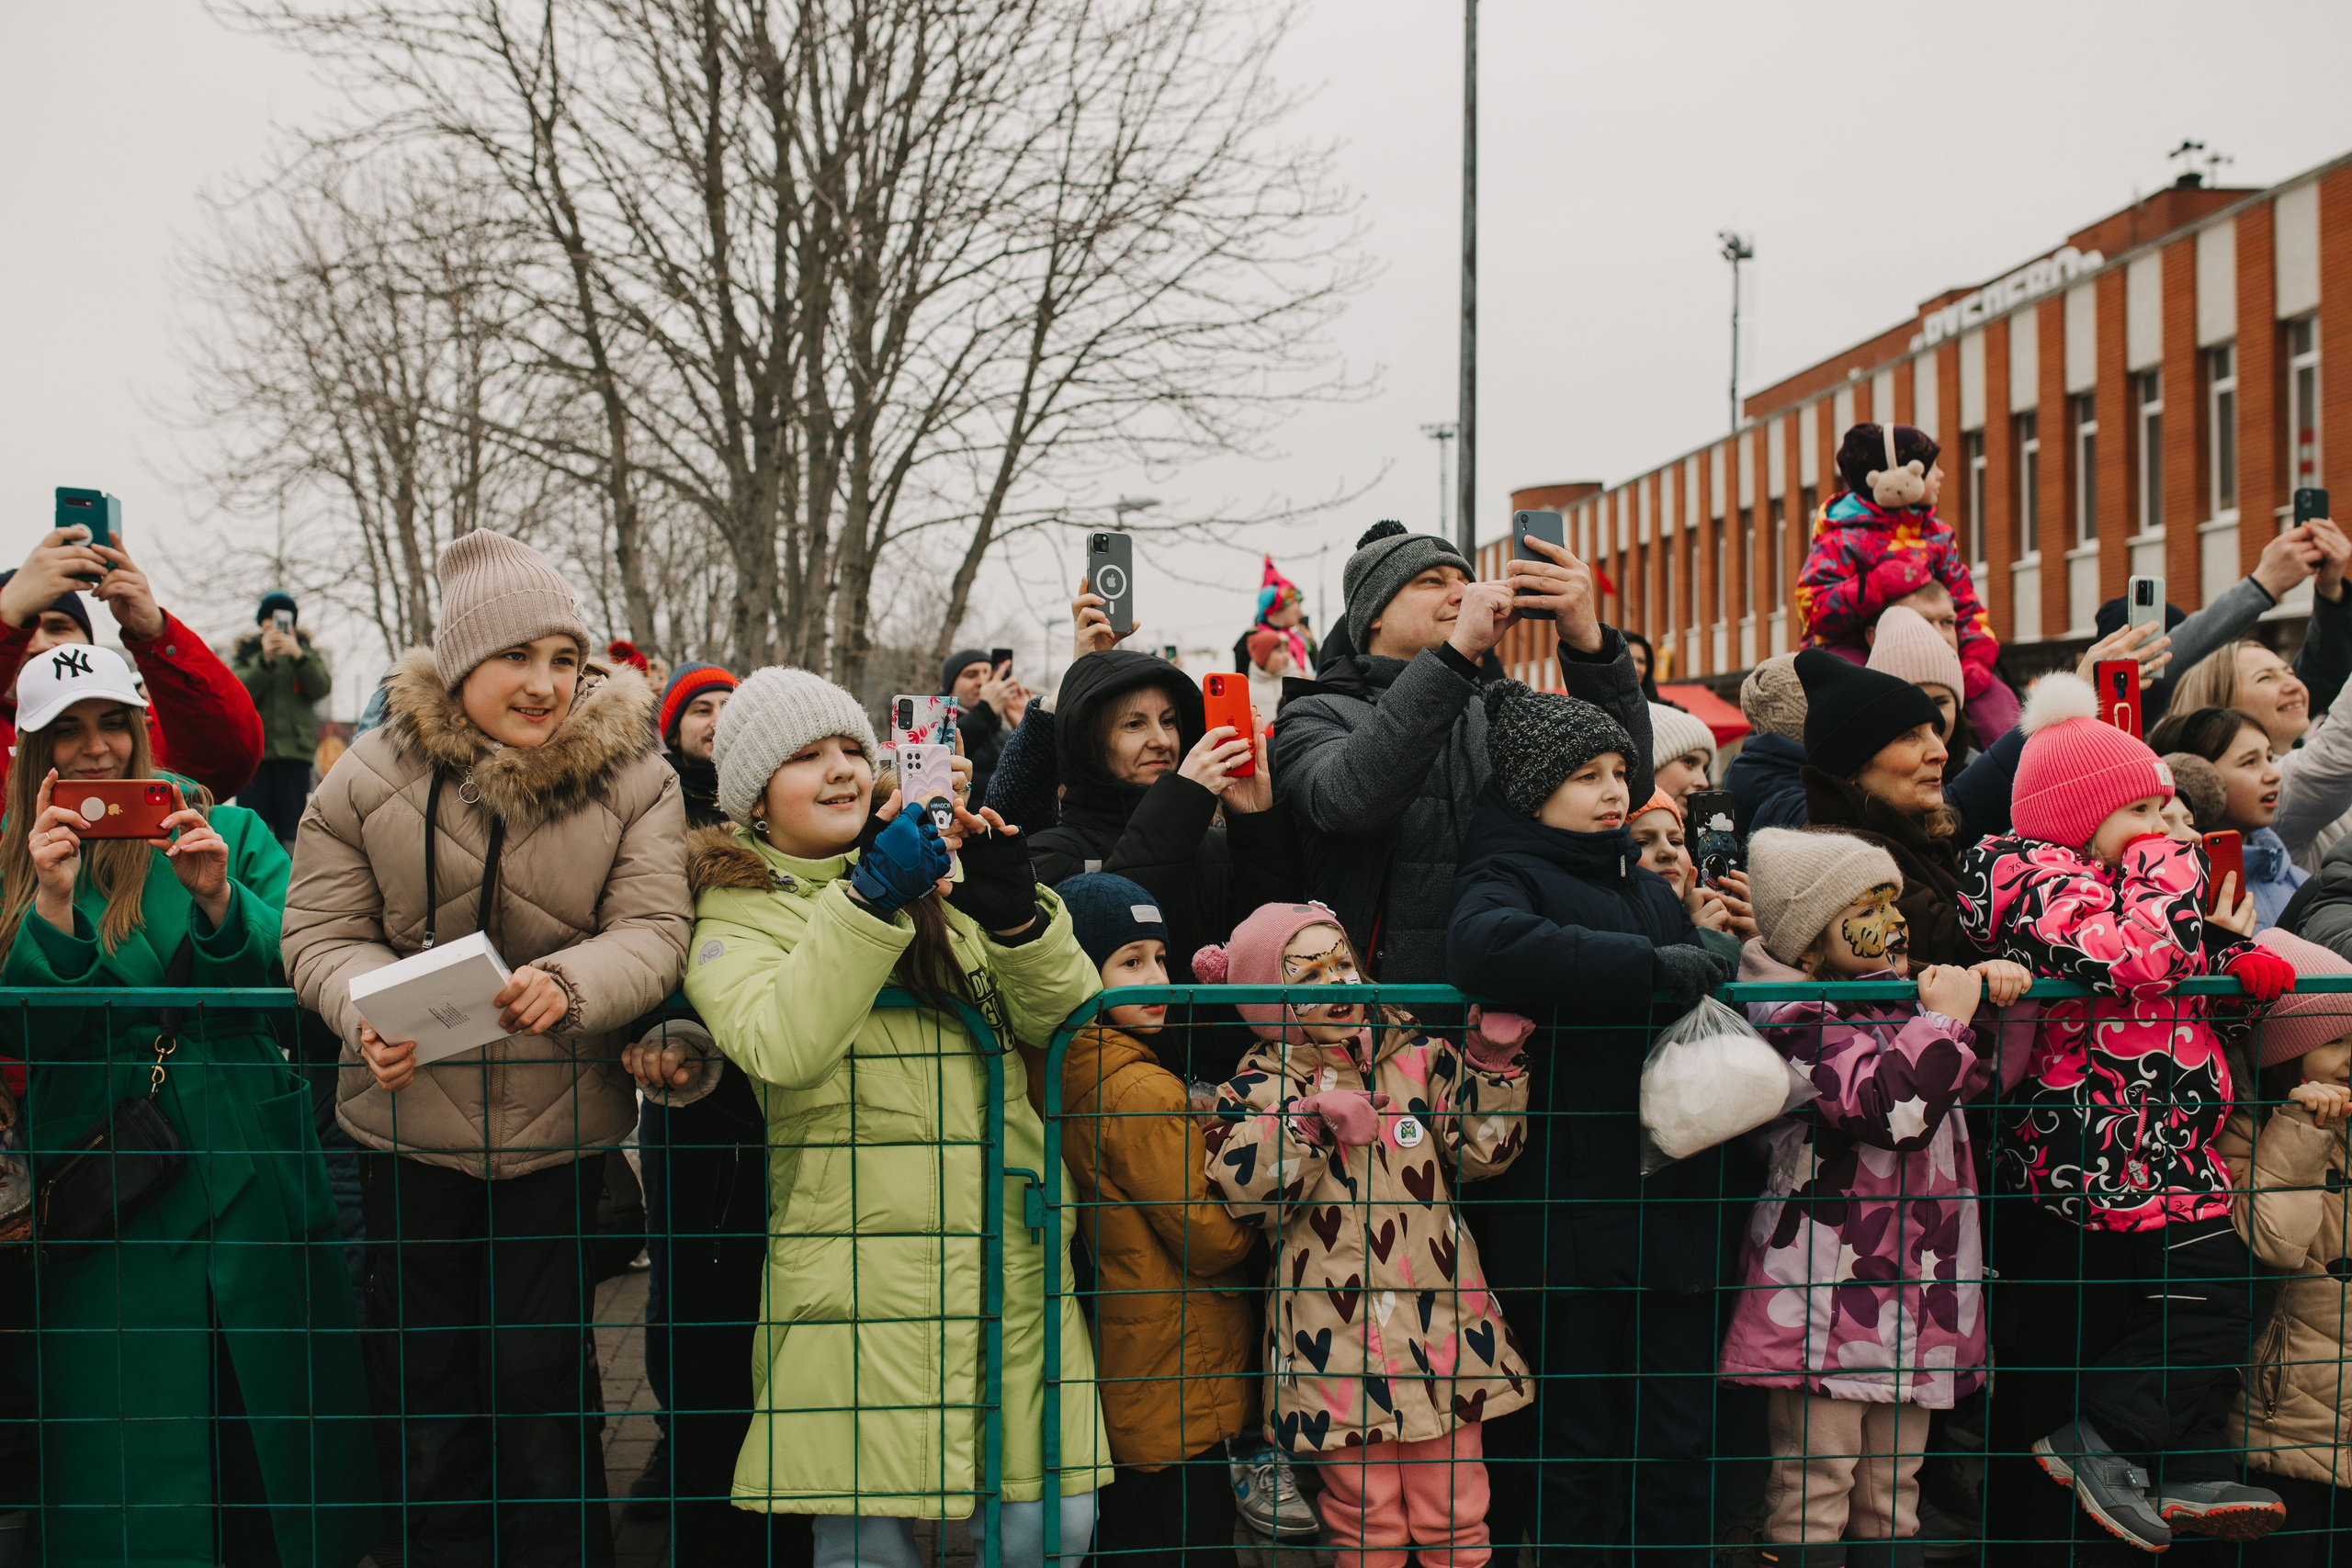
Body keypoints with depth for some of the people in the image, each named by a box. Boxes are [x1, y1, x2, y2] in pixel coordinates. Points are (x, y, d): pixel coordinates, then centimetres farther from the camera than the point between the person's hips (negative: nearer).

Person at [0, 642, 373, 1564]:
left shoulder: (223, 828, 2)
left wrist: (218, 897, -21)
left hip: (250, 1175, 0)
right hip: (104, 1202, 1)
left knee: (280, 1422, 7)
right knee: (126, 1463, 6)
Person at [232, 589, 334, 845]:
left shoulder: (306, 651, 14)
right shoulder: (245, 651, 12)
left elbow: (322, 688, -4)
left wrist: (297, 655, -17)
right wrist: (265, 659, -17)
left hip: (294, 749, 0)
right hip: (253, 750, 0)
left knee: (291, 824, -2)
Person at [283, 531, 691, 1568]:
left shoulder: (633, 780, -5)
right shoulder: (371, 778, -4)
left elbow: (653, 931, -12)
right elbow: (322, 931, -3)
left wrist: (568, 985, -33)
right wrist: (367, 1008, -25)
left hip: (561, 1124, -1)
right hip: (412, 1122, 1)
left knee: (542, 1375, 5)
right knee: (433, 1377, 13)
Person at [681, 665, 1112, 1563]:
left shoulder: (933, 872, 18)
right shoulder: (738, 910, 5)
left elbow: (1058, 1021, 11)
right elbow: (777, 1045, -16)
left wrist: (1017, 916, -7)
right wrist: (869, 902, -21)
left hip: (1009, 1242, 4)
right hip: (864, 1259, -4)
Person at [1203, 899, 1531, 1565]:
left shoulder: (1420, 1060, 7)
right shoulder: (1260, 1090, -1)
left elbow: (1483, 1150, 2)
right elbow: (1245, 1192, -14)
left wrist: (1492, 1060, -9)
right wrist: (1312, 1120, -21)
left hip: (1439, 1327, 2)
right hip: (1336, 1337, -2)